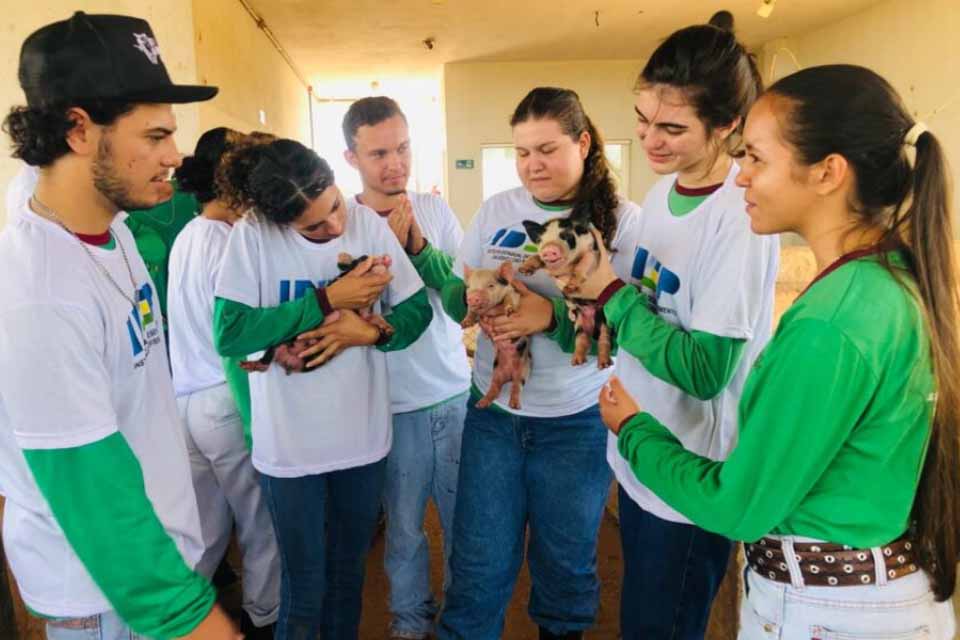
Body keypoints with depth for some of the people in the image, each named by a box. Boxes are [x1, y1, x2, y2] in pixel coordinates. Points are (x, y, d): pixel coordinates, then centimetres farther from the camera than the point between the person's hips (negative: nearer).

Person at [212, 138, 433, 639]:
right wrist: (328, 300, -21)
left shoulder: (368, 223, -6)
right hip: (290, 445, -2)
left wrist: (371, 330, -21)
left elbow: (418, 309, -1)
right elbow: (228, 335, -19)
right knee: (305, 587, 12)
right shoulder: (253, 233, -13)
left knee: (349, 573, 22)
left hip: (363, 437, 3)